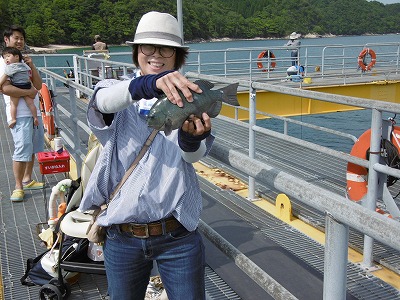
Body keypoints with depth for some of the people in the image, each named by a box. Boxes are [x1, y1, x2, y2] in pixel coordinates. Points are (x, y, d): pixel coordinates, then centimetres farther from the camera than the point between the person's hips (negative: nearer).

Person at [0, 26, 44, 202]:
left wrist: (32, 66, -3)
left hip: (34, 111, 8)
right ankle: (18, 187, 0)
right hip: (19, 114, -8)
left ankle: (27, 180, 26)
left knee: (32, 148, 14)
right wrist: (28, 92, -13)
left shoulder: (24, 60, 16)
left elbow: (38, 85, 9)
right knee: (22, 149, -10)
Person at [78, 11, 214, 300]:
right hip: (121, 236, 1)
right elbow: (104, 100, -23)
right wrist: (149, 83, -44)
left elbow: (194, 154, -12)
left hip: (178, 236, 0)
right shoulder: (117, 91, 3)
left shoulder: (188, 97, 3)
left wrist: (192, 137, -38)